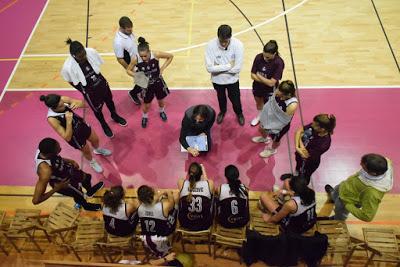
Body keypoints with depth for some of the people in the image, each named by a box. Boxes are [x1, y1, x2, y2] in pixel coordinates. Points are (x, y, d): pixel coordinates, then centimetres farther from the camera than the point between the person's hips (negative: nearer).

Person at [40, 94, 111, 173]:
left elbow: (84, 104, -18)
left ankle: (98, 150, 67)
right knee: (86, 151, 23)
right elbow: (67, 138, -33)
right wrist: (68, 121, -44)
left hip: (81, 124, 4)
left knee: (95, 139, 29)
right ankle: (92, 162, 60)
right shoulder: (52, 119, -37)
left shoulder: (63, 99, -26)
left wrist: (77, 104, -40)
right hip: (74, 136, -4)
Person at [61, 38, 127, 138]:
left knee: (109, 100, 29)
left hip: (102, 83, 3)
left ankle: (114, 115, 63)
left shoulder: (91, 52, -25)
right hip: (90, 91, -3)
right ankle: (104, 125, 55)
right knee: (97, 109, 22)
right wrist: (84, 91, -5)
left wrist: (100, 78, 3)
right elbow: (72, 82, -11)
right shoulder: (68, 67, -32)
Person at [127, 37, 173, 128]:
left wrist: (162, 68, -15)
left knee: (161, 100, 23)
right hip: (146, 85, -1)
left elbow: (170, 56, -11)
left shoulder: (156, 54, -27)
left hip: (158, 82, 1)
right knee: (146, 104, 15)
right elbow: (128, 70, -7)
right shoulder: (135, 60, -26)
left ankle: (162, 111, 58)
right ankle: (145, 116, 49)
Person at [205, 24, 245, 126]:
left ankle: (239, 113, 53)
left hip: (232, 79, -1)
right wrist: (228, 65, -28)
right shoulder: (211, 45, -26)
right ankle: (222, 111, 59)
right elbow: (209, 68, -29)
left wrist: (218, 68, -24)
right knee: (221, 97, 27)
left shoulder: (238, 45, -26)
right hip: (217, 80, 1)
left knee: (235, 99, 20)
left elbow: (237, 68, -26)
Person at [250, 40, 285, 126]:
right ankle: (259, 116, 60)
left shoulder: (279, 63, -29)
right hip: (257, 86, 4)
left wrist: (258, 75, -19)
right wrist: (265, 80, -23)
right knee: (258, 103, 30)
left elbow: (271, 83, -29)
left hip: (270, 90, -4)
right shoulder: (258, 57, -20)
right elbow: (253, 75, -14)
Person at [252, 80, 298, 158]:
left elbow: (284, 121, -26)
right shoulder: (279, 92, -25)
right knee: (261, 129, 33)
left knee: (275, 140, 25)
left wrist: (270, 126, -16)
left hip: (279, 126, -6)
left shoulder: (292, 105, -41)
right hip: (270, 116, 6)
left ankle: (272, 150, 62)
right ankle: (265, 138, 70)